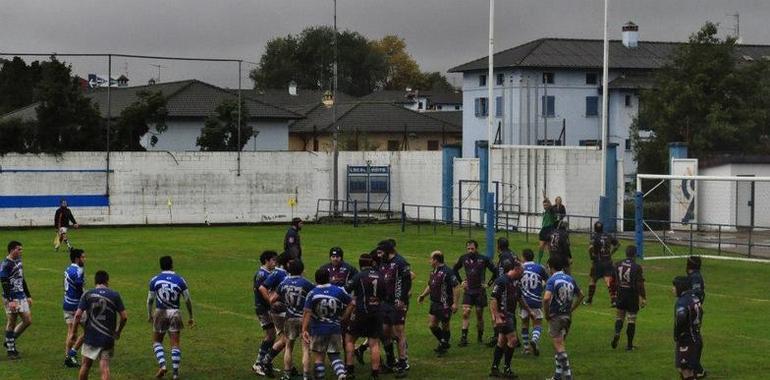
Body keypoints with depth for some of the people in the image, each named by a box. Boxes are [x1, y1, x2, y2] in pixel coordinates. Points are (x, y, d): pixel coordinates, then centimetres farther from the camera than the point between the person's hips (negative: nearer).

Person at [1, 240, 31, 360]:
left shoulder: (18, 261, 13)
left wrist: (28, 296, 21)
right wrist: (10, 301, -23)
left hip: (21, 296, 8)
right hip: (11, 298, -8)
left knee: (28, 320, 6)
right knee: (11, 324, -1)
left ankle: (10, 341, 22)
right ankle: (10, 350, 9)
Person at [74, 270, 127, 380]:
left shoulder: (88, 294, -2)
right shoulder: (115, 295, -2)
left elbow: (78, 315, -8)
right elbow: (124, 317, -3)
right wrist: (118, 332, 12)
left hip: (90, 337, 1)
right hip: (107, 338, -1)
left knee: (86, 365, 16)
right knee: (105, 367, -3)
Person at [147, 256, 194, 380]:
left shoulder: (154, 280, -3)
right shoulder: (180, 280, -2)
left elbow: (150, 300, 3)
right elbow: (188, 300, 0)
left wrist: (149, 315, 18)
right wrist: (190, 317, 9)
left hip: (160, 313, 0)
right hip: (175, 314, 0)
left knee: (157, 342, 16)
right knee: (175, 345, 5)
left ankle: (162, 365, -2)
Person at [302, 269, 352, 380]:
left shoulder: (312, 294, -10)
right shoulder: (339, 291, -4)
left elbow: (307, 313, -13)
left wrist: (304, 330, -11)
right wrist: (344, 316, 15)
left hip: (318, 330, -2)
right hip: (335, 329, 2)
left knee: (318, 357, 10)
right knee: (334, 356, 11)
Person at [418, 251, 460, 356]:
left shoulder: (448, 272, -17)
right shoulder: (433, 272, 11)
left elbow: (455, 288, -18)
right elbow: (430, 286, 25)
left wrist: (455, 303, -22)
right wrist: (423, 295, 12)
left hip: (445, 305, -9)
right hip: (434, 303, 9)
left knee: (445, 326, 4)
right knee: (433, 325, 9)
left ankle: (444, 345, 21)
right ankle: (443, 343, 28)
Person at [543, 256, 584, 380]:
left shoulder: (552, 280, -14)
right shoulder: (570, 279, 8)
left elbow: (546, 298, -27)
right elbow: (581, 295, 18)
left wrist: (546, 313, -13)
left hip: (555, 317, -7)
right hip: (567, 316, 7)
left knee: (559, 346, -5)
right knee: (560, 345, 16)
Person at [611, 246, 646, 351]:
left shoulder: (617, 265, -1)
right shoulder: (637, 267, -14)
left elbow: (614, 281, 7)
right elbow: (640, 284, -13)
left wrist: (614, 293, 19)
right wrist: (643, 298, -5)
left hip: (621, 295, 3)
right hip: (632, 296, -3)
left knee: (620, 316, 19)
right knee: (632, 319, 6)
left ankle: (617, 333, -7)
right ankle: (629, 344, 10)